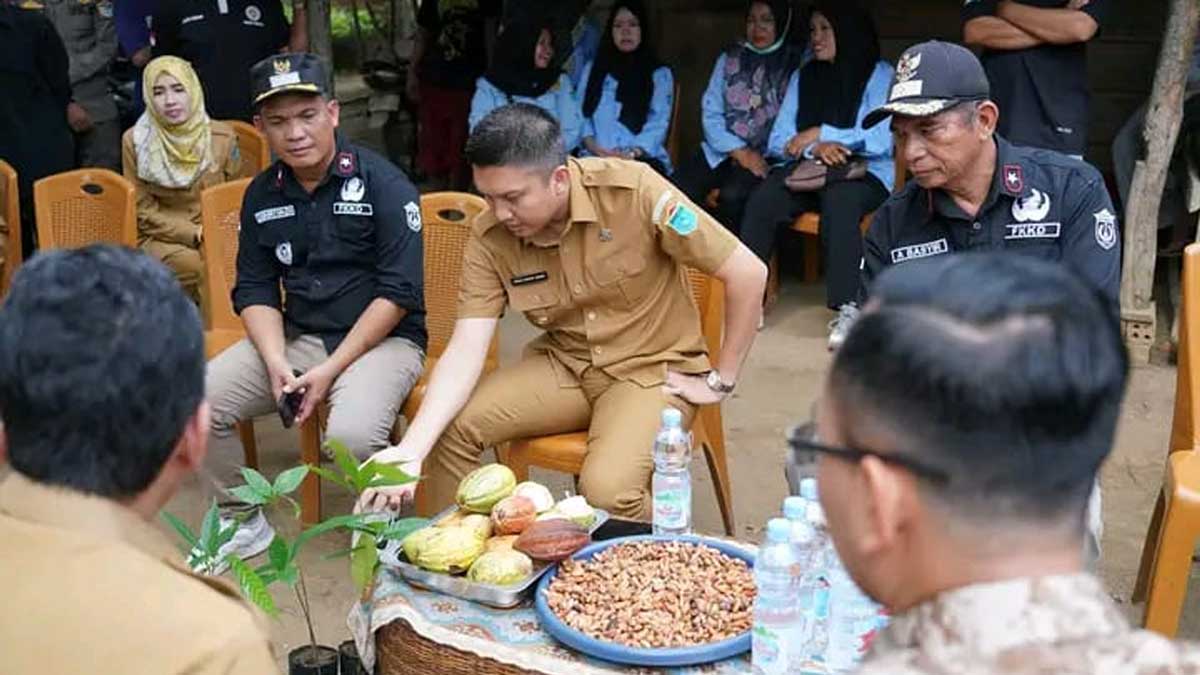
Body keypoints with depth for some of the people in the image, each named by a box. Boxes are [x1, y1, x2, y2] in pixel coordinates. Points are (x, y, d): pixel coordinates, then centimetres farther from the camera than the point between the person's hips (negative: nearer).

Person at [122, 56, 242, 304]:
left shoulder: (223, 137, 0)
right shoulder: (135, 141, -4)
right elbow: (143, 211, -1)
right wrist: (196, 234, -13)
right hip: (160, 237, -1)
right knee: (194, 265, -34)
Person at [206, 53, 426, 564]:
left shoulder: (384, 185, -10)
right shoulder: (262, 195, 6)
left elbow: (399, 292, -14)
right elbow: (255, 291, 8)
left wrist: (331, 370, -17)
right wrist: (277, 364, -11)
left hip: (381, 339, -5)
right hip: (296, 337, 5)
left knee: (352, 432, -34)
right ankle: (242, 522, 8)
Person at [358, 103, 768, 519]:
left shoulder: (633, 191, -25)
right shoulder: (490, 238, -13)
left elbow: (748, 273, -19)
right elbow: (465, 351, -16)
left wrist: (720, 381, -12)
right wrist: (412, 449, -31)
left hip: (654, 367, -4)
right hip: (565, 365, 4)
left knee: (607, 491, -29)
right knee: (453, 427, -17)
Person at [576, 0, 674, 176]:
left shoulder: (661, 74, 15)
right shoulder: (592, 69, 22)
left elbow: (658, 123, 2)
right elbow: (581, 114, 12)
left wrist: (632, 154, -16)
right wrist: (593, 147, -8)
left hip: (642, 160, -1)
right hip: (596, 158, 1)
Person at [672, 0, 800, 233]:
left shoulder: (797, 64, 4)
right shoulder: (729, 59, 14)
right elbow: (711, 114, 6)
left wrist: (759, 157, -19)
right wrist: (740, 153, -8)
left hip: (766, 157, -3)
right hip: (722, 151, 3)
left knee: (733, 196, -33)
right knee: (676, 190, -23)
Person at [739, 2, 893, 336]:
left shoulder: (879, 74, 4)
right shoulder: (802, 77, 16)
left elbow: (882, 140, -9)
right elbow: (779, 142, 7)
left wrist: (820, 133, -8)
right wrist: (815, 148, -14)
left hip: (864, 172, -3)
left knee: (838, 200, -39)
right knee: (763, 198, -29)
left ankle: (847, 309, -39)